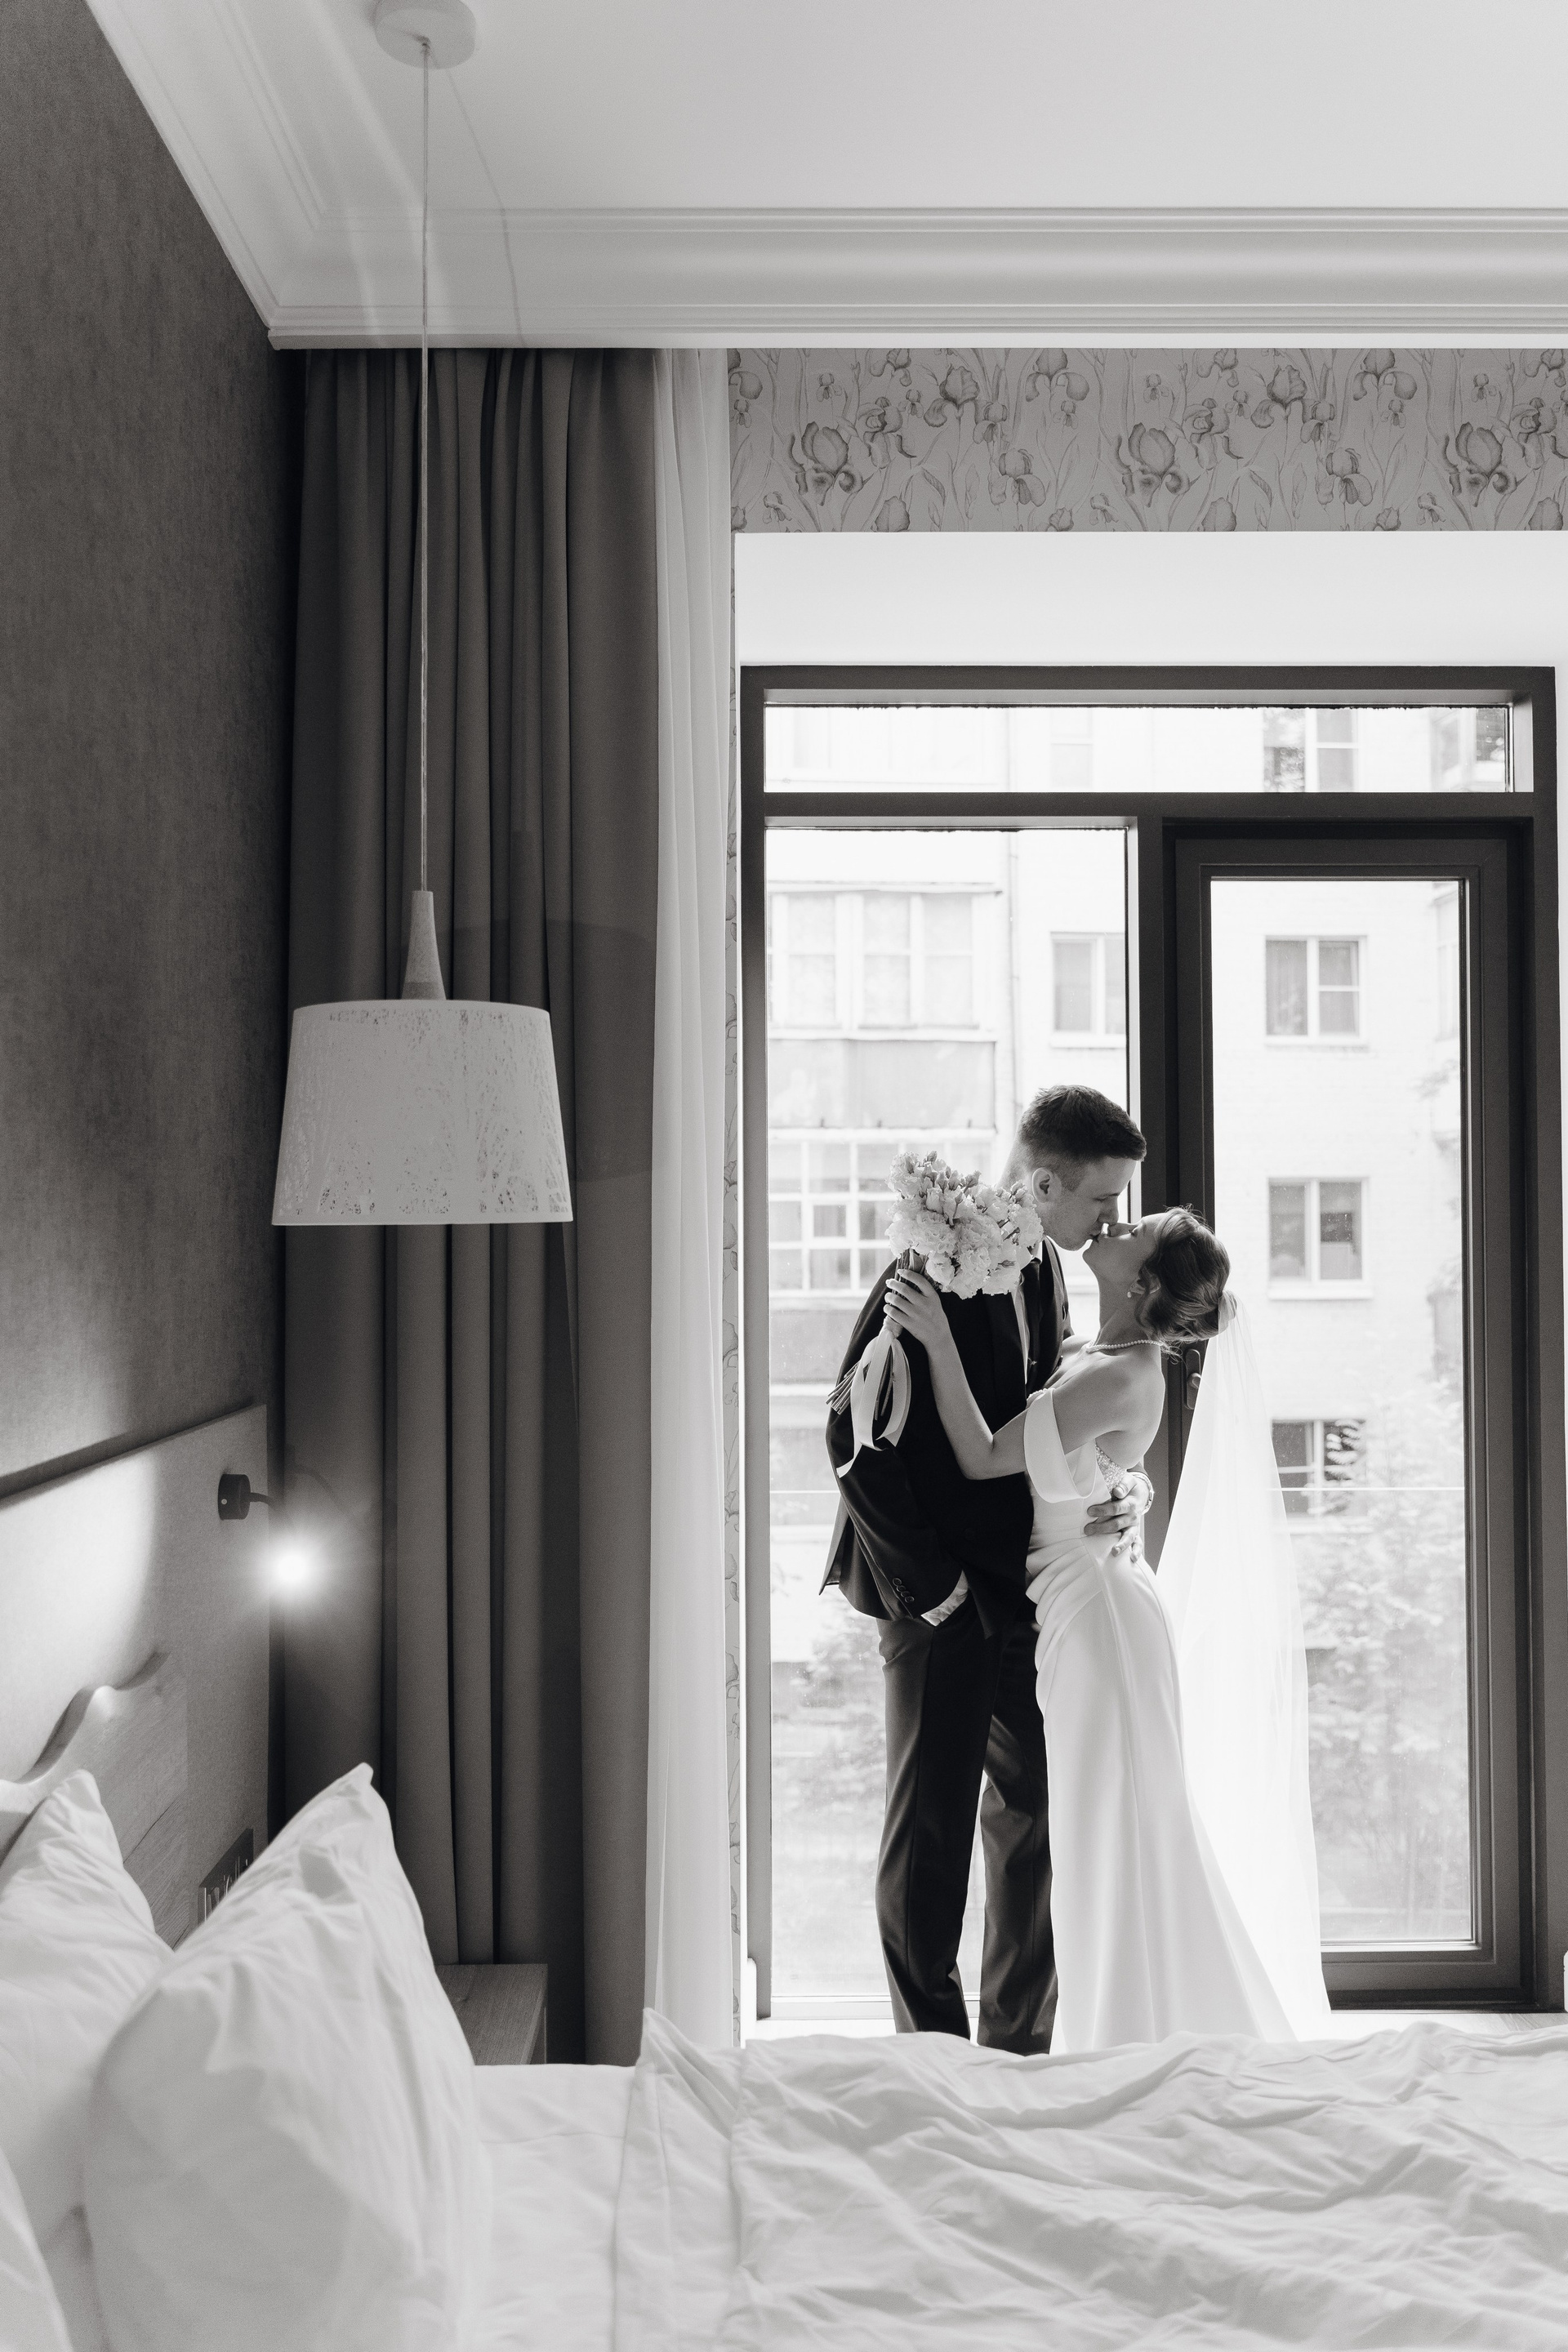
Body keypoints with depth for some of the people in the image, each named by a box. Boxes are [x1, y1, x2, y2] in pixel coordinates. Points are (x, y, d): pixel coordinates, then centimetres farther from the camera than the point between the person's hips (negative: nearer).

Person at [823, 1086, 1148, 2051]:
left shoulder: (1048, 1276, 8)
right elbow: (855, 1438, -19)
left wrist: (1121, 1498, -8)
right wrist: (929, 1586, -17)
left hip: (1025, 1586, 8)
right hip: (939, 1596, -8)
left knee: (1034, 1815, 14)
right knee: (931, 1823, 3)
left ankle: (1019, 2044, 28)